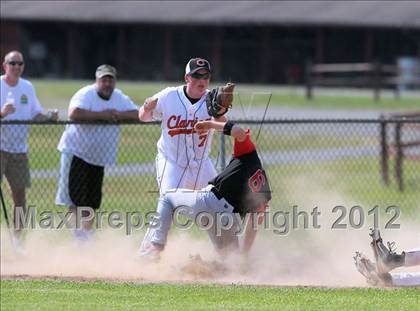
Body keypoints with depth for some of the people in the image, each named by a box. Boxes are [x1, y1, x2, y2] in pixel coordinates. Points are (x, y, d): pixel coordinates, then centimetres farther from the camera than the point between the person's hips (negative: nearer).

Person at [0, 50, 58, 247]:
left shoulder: (27, 87, 10)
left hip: (19, 149, 5)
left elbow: (36, 114, 13)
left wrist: (49, 117, -6)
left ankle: (17, 238, 13)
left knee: (20, 193, 5)